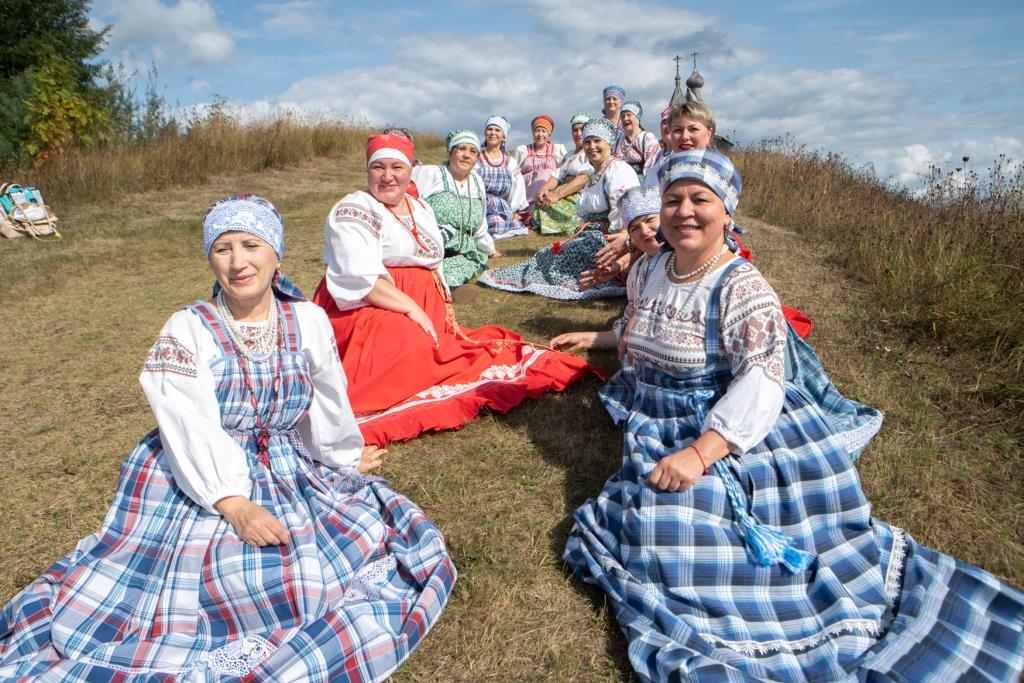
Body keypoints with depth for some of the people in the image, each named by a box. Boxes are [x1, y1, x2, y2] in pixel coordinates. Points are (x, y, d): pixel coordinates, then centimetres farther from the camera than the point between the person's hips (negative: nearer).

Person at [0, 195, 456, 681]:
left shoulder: (309, 321, 0)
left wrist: (346, 459, 24)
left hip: (293, 474, 4)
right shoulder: (188, 330, -9)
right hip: (206, 479, -4)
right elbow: (193, 431, -18)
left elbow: (329, 404, 13)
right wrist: (234, 504, -29)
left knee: (367, 541, -12)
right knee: (250, 573, -27)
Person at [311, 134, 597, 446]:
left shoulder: (421, 209, 18)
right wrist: (413, 309, -23)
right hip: (367, 311, -8)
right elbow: (361, 279, -18)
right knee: (408, 344, -34)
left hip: (424, 311, 8)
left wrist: (447, 312, 6)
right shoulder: (353, 212, -7)